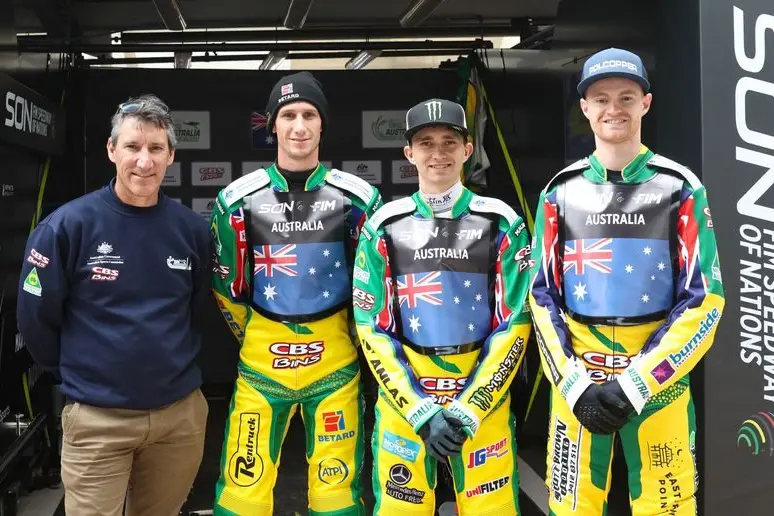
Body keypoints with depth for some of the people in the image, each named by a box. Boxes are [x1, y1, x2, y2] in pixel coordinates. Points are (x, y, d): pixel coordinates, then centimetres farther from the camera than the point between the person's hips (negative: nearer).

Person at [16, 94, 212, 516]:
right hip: (97, 417, -3)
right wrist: (77, 372, 6)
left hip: (180, 411, 4)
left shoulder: (191, 228, -1)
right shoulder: (67, 225, -11)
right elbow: (36, 317, -3)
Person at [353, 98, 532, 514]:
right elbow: (373, 329, -1)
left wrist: (467, 411, -11)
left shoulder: (500, 223, 0)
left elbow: (513, 325, -3)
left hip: (482, 395, 0)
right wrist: (422, 413, -10)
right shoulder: (385, 226, 2)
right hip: (403, 397, 1)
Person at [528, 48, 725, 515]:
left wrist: (635, 384, -13)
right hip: (577, 379, 1)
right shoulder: (562, 192, 6)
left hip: (659, 379, -1)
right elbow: (543, 297, 4)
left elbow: (706, 300, -5)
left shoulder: (680, 189, 1)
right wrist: (574, 384, -9)